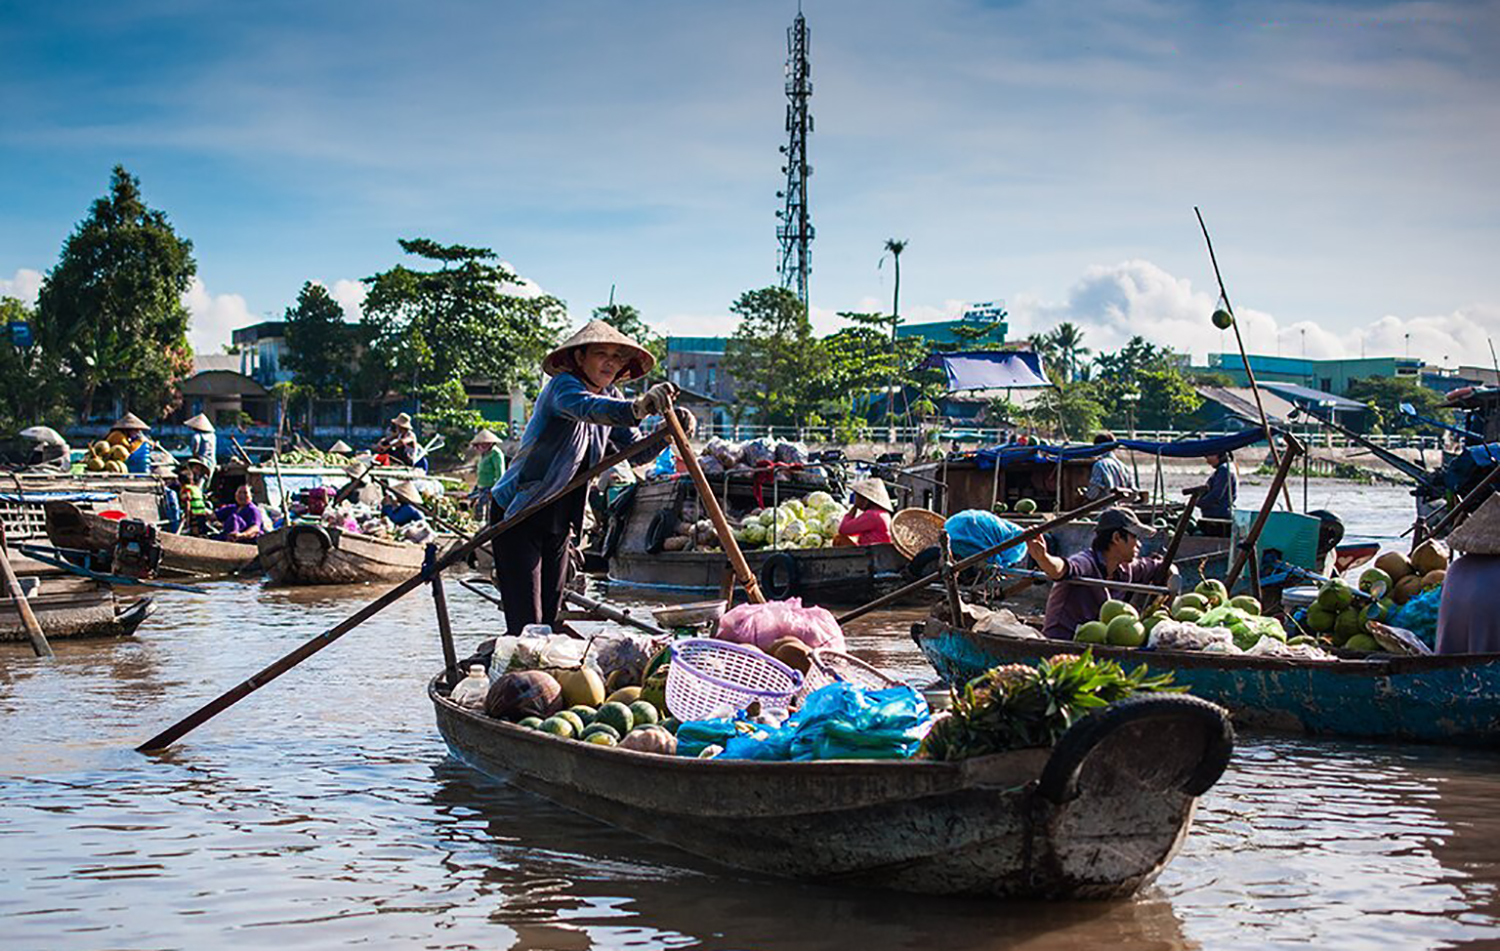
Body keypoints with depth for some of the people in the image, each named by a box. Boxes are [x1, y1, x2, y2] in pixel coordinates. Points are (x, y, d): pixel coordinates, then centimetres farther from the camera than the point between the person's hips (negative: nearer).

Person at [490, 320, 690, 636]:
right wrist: (635, 409, -61)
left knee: (550, 619, 9)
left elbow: (638, 451, 0)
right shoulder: (562, 386, -18)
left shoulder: (610, 396, 5)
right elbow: (586, 406, -42)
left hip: (558, 524, 8)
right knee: (526, 625, -13)